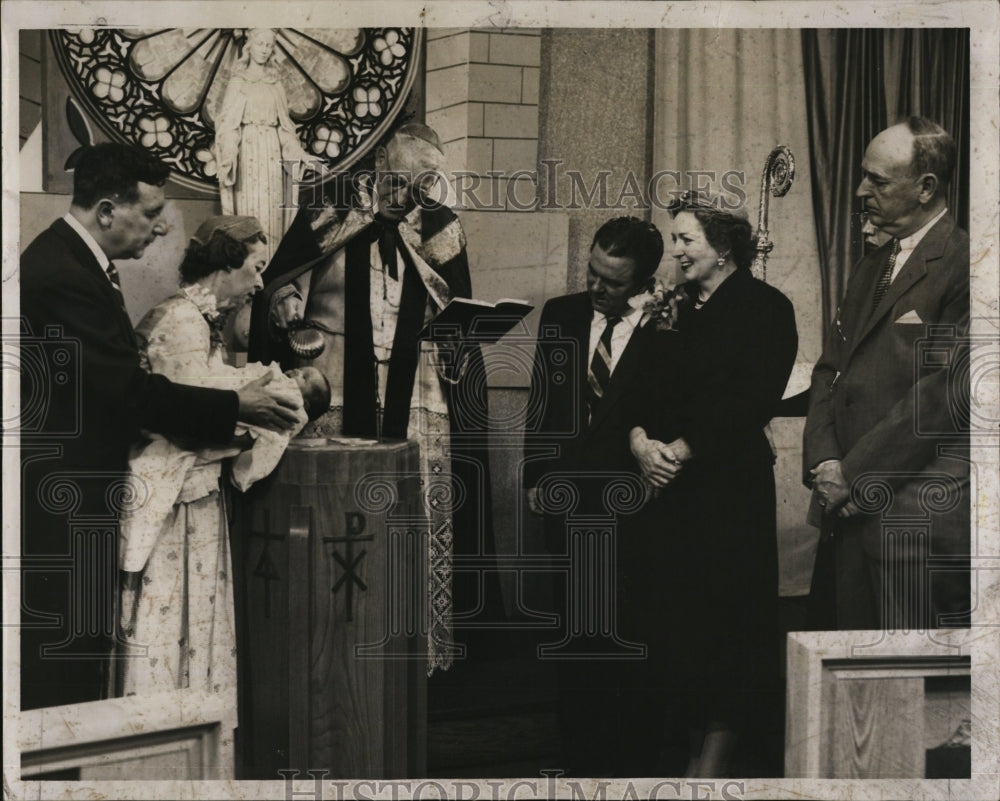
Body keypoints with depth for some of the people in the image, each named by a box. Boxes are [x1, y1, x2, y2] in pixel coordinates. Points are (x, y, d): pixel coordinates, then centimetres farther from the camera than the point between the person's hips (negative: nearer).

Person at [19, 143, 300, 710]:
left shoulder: (74, 261, 12)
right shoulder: (62, 275, -21)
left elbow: (117, 381, 15)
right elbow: (132, 390, -22)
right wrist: (236, 406, -13)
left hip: (76, 488, 11)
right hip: (62, 502, -11)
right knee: (62, 665, -4)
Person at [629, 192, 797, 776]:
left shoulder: (764, 307, -5)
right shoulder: (679, 311, 16)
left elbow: (750, 401, -14)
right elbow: (647, 388, 13)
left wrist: (679, 449, -15)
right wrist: (640, 438, -8)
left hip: (732, 482, -6)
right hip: (673, 485, 6)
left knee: (726, 614, -2)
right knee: (683, 614, 5)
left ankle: (718, 758, 4)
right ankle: (697, 745, 14)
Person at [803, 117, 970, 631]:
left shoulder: (963, 266, -9)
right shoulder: (869, 270, 20)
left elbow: (949, 390, -16)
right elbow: (830, 371, 18)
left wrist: (855, 475, -13)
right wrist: (823, 462, 0)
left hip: (921, 521, -8)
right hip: (850, 513, 8)